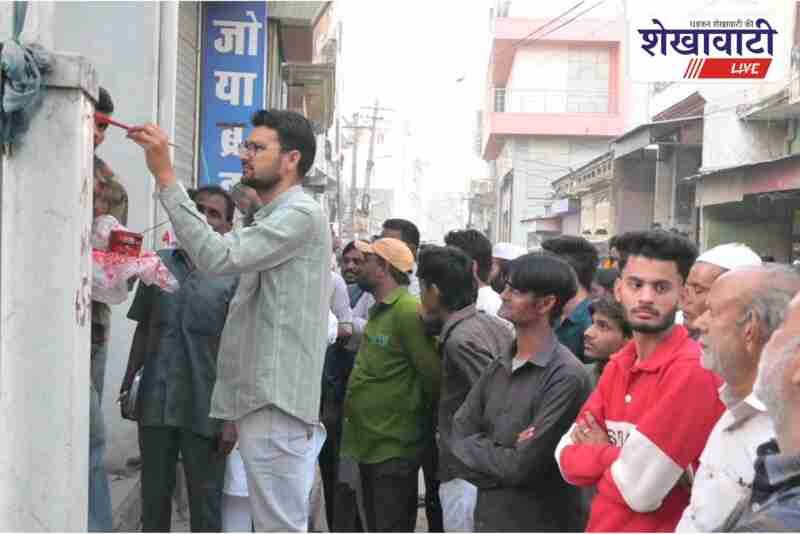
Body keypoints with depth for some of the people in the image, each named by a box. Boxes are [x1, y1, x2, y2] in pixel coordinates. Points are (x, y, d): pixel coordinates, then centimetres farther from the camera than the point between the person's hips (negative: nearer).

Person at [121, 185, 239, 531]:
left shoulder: (233, 276, -3)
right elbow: (143, 329, 15)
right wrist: (127, 383, 11)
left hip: (204, 410, -3)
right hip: (155, 403, 3)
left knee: (205, 503, 7)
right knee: (153, 496, 15)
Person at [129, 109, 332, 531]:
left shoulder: (302, 215, -10)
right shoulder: (273, 219, 23)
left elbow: (217, 256, -22)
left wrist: (165, 175, -20)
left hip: (276, 404, -10)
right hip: (260, 400, 10)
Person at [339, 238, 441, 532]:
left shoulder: (408, 311, -19)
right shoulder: (379, 310, 12)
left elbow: (433, 375, -18)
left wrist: (420, 421, -7)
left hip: (394, 447, -9)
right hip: (370, 442, 9)